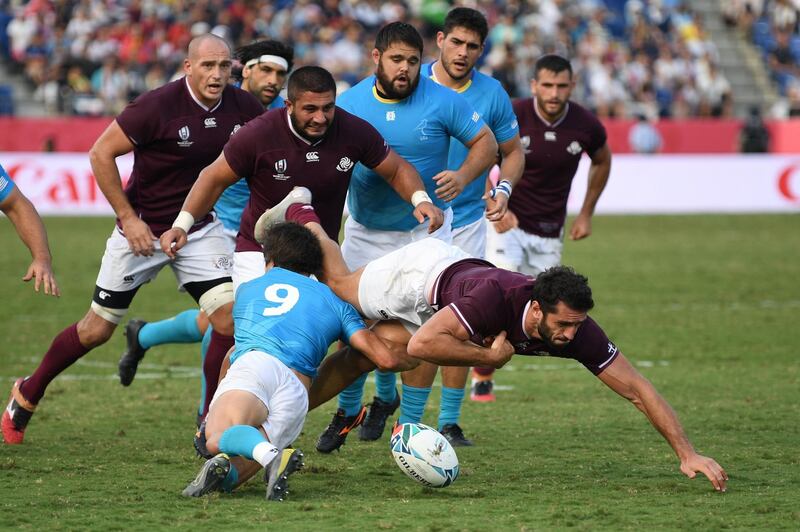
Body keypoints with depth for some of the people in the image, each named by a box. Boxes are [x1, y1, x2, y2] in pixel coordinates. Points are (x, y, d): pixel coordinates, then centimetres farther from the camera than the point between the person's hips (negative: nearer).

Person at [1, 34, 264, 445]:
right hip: (142, 229, -4)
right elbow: (101, 154, -16)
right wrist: (128, 217, -16)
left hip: (200, 229, 4)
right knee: (97, 329, 4)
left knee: (229, 315, -13)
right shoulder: (158, 106, -22)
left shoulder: (242, 107, -8)